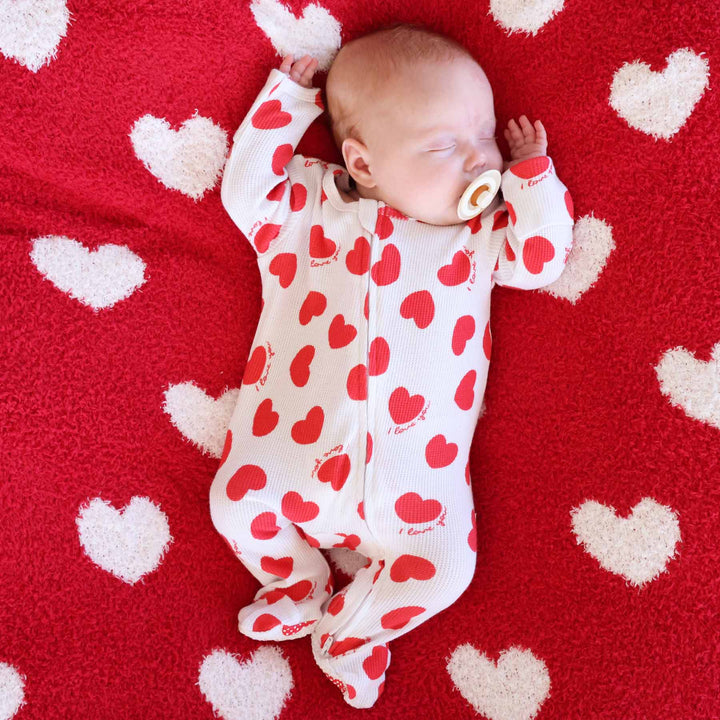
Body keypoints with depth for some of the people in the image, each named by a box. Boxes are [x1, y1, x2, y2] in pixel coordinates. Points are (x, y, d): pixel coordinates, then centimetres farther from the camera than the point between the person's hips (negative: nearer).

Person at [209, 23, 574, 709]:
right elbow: (246, 191, 1)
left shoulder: (482, 228, 7)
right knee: (238, 500, -5)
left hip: (415, 456, 0)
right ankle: (300, 588, 25)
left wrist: (532, 170, -1)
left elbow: (541, 255, -1)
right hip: (294, 438, 0)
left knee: (443, 564, -9)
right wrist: (284, 106, 2)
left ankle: (350, 630, 19)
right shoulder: (314, 204, 4)